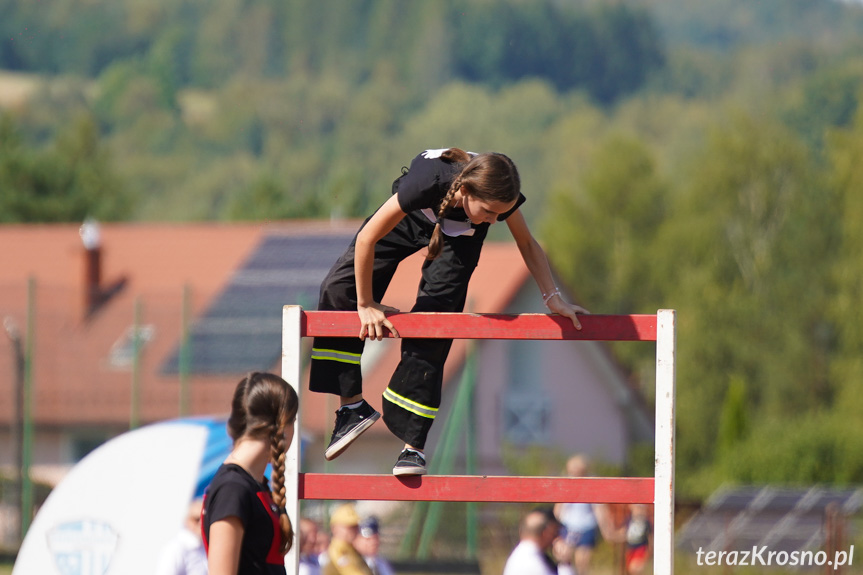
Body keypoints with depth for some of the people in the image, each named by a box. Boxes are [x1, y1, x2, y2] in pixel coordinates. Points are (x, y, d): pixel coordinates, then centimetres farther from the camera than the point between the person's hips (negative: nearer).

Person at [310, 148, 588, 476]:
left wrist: (553, 298, -15)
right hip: (410, 219, -1)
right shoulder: (427, 182, -47)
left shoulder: (500, 196, -37)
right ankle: (352, 405, -5)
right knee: (338, 291, -14)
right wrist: (366, 304, -25)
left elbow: (527, 245, -13)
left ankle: (413, 446, -6)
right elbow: (367, 239, -35)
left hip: (459, 235, 1)